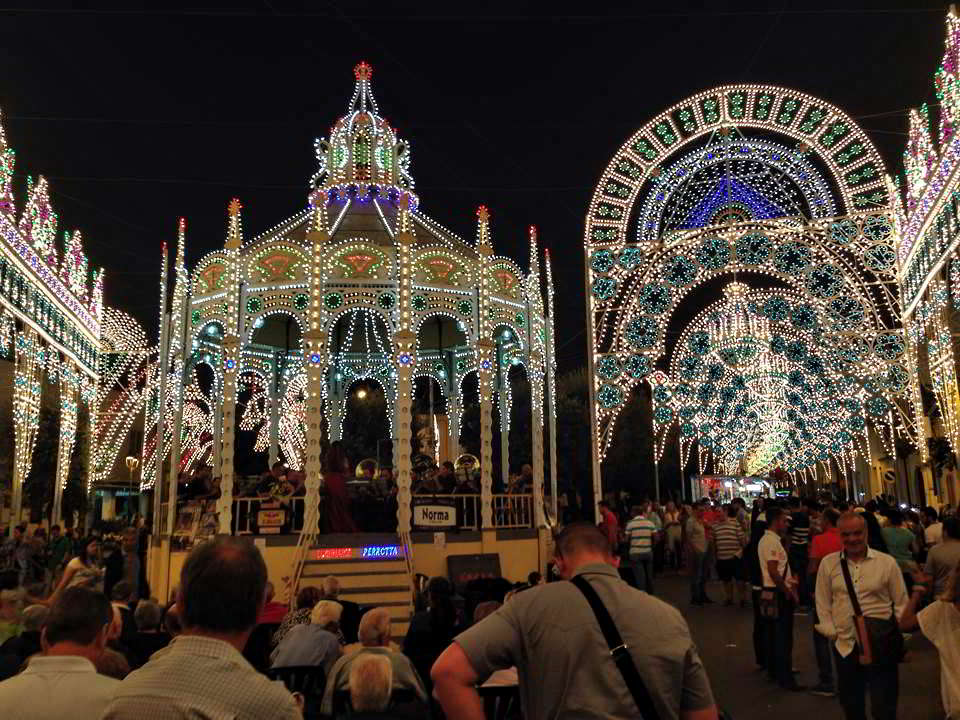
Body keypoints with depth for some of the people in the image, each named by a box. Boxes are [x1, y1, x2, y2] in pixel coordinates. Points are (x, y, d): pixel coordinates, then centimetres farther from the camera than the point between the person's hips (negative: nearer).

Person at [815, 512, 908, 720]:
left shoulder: (887, 562, -1)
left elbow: (901, 603, 4)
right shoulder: (828, 563, 3)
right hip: (844, 646, 2)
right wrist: (830, 631, 1)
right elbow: (823, 602, 9)